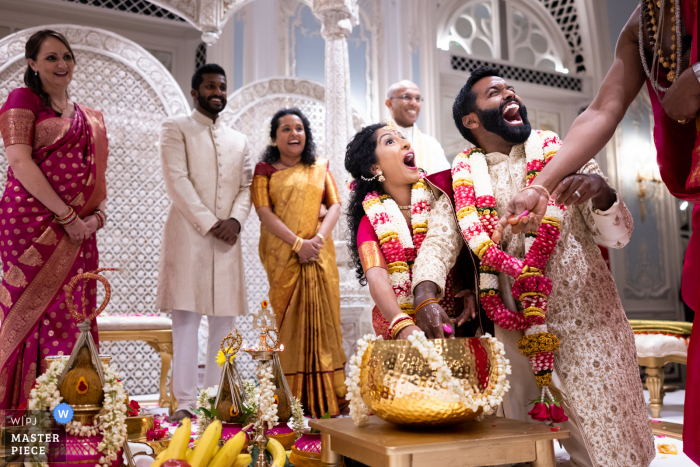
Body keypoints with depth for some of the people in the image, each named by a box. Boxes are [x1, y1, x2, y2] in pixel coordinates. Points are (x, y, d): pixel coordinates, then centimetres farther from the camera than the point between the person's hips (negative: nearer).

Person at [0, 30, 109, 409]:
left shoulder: (87, 117, 19)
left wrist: (97, 213, 0)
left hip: (78, 231, 6)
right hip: (33, 222, -6)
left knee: (74, 317, 4)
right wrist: (66, 215, -14)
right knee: (34, 313, -3)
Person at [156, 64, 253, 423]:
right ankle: (186, 402, 0)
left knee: (224, 320, 3)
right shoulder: (176, 129, 7)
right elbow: (177, 181, -5)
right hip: (188, 235, -4)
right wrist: (210, 223, -12)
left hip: (226, 238, 5)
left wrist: (235, 219, -6)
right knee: (186, 320, -5)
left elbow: (246, 187, 14)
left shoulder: (238, 140, 22)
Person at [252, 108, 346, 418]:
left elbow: (334, 205, 7)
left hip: (319, 253, 2)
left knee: (322, 318, 0)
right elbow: (264, 212, -5)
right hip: (282, 255, -2)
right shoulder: (264, 170, 7)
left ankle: (327, 396, 8)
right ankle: (292, 398, 4)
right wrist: (297, 243, -15)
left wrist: (320, 237, -11)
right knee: (289, 320, -2)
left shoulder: (320, 168, 16)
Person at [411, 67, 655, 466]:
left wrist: (600, 191, -23)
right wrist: (426, 296, -31)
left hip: (586, 322, 0)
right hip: (512, 328, 1)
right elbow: (439, 240, -11)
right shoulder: (462, 181, 2)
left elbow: (617, 236, -1)